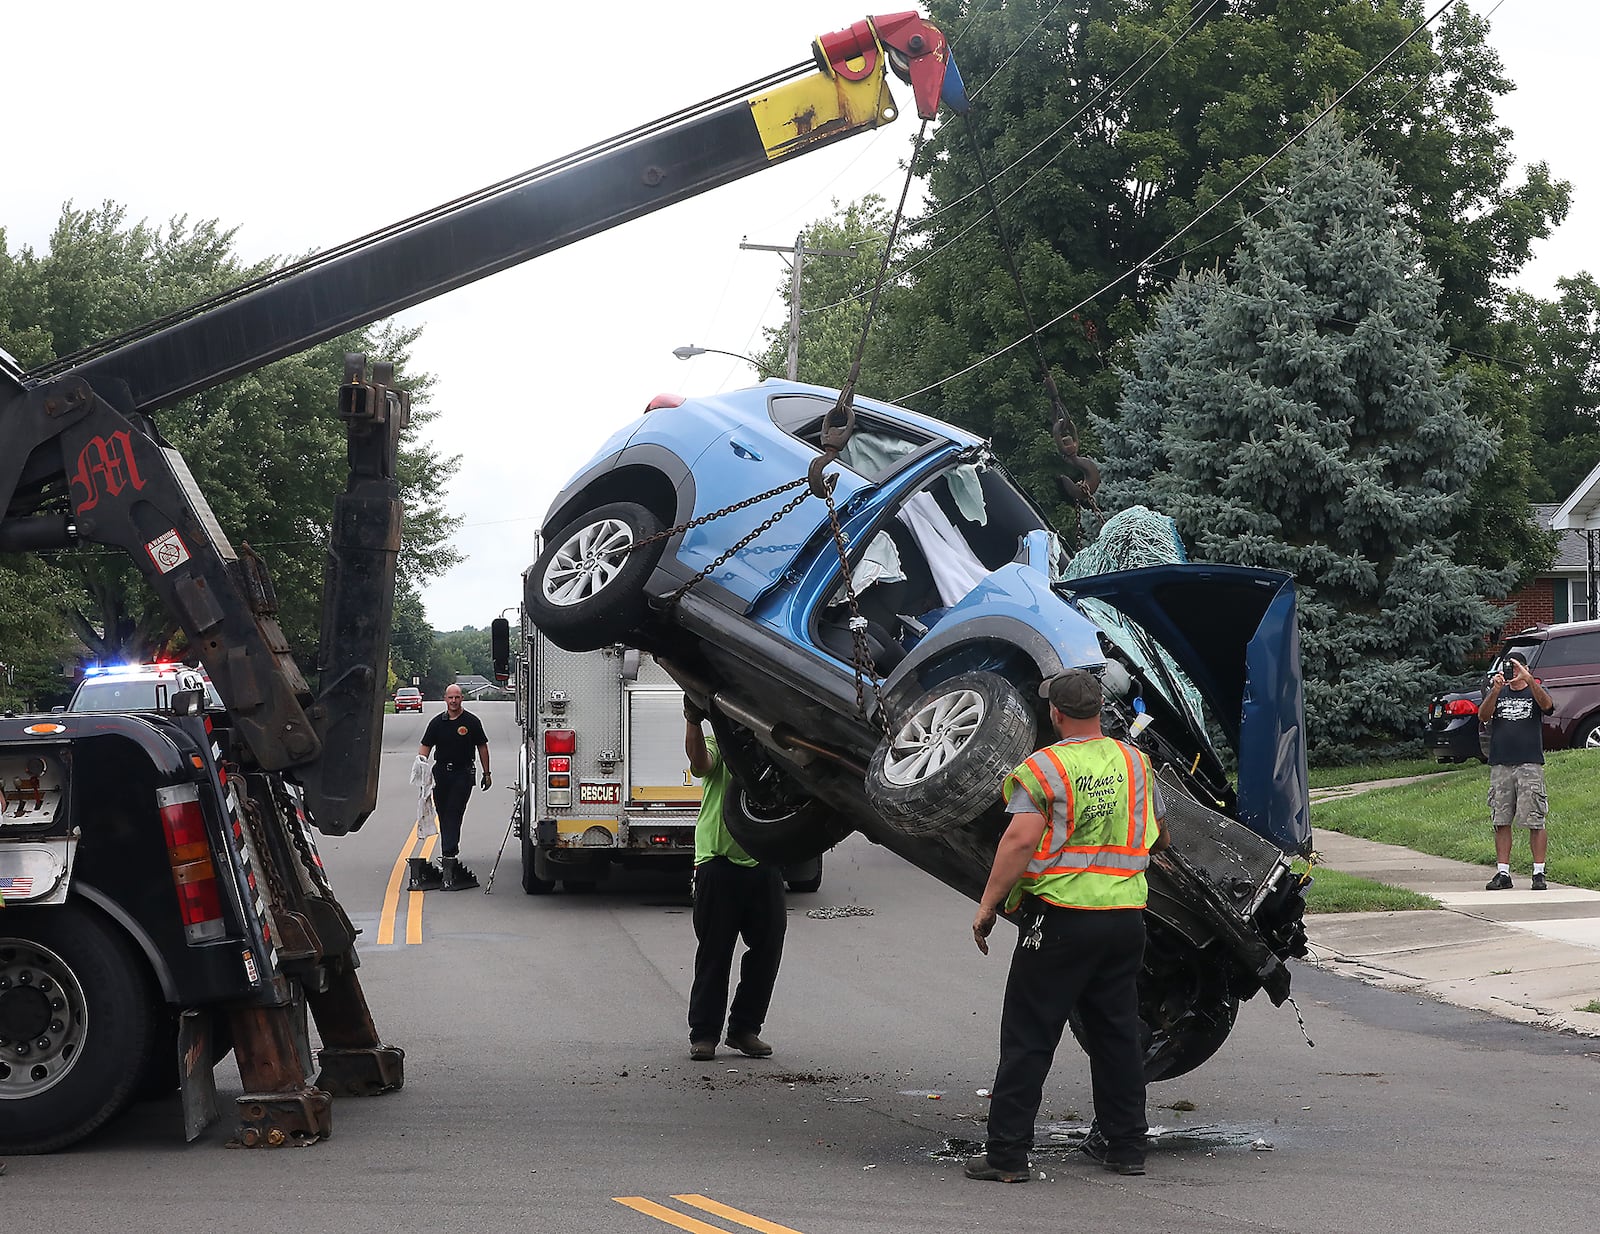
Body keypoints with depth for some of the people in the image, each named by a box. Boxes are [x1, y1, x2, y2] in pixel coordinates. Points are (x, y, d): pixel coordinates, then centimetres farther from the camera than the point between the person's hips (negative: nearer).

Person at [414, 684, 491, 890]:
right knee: (444, 817, 8)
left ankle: (448, 857, -18)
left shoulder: (471, 722, 0)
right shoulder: (437, 722, 6)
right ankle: (451, 856, 17)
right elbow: (425, 746, 5)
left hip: (462, 774, -4)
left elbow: (482, 747, 6)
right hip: (441, 772, 4)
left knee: (453, 816, -12)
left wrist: (486, 773, 6)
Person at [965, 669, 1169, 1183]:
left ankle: (1007, 1152, 0)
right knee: (1117, 1034, 16)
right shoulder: (1135, 762, 9)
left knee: (1028, 1039, 0)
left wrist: (987, 906, -13)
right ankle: (1124, 1144, 21)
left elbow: (1020, 839, -19)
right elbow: (1159, 837, 21)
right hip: (1126, 917, 5)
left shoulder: (1042, 769, -10)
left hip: (1060, 919, -5)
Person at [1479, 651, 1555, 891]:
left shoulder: (1535, 691, 9)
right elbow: (1483, 716, -2)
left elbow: (1547, 705, -15)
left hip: (1530, 764, -3)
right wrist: (1495, 690, -18)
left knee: (1535, 821, -6)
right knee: (1501, 821, 2)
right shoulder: (1498, 693, 16)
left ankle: (1539, 873, -2)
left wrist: (1529, 680, -29)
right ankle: (1503, 873, 6)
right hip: (1500, 765, 3)